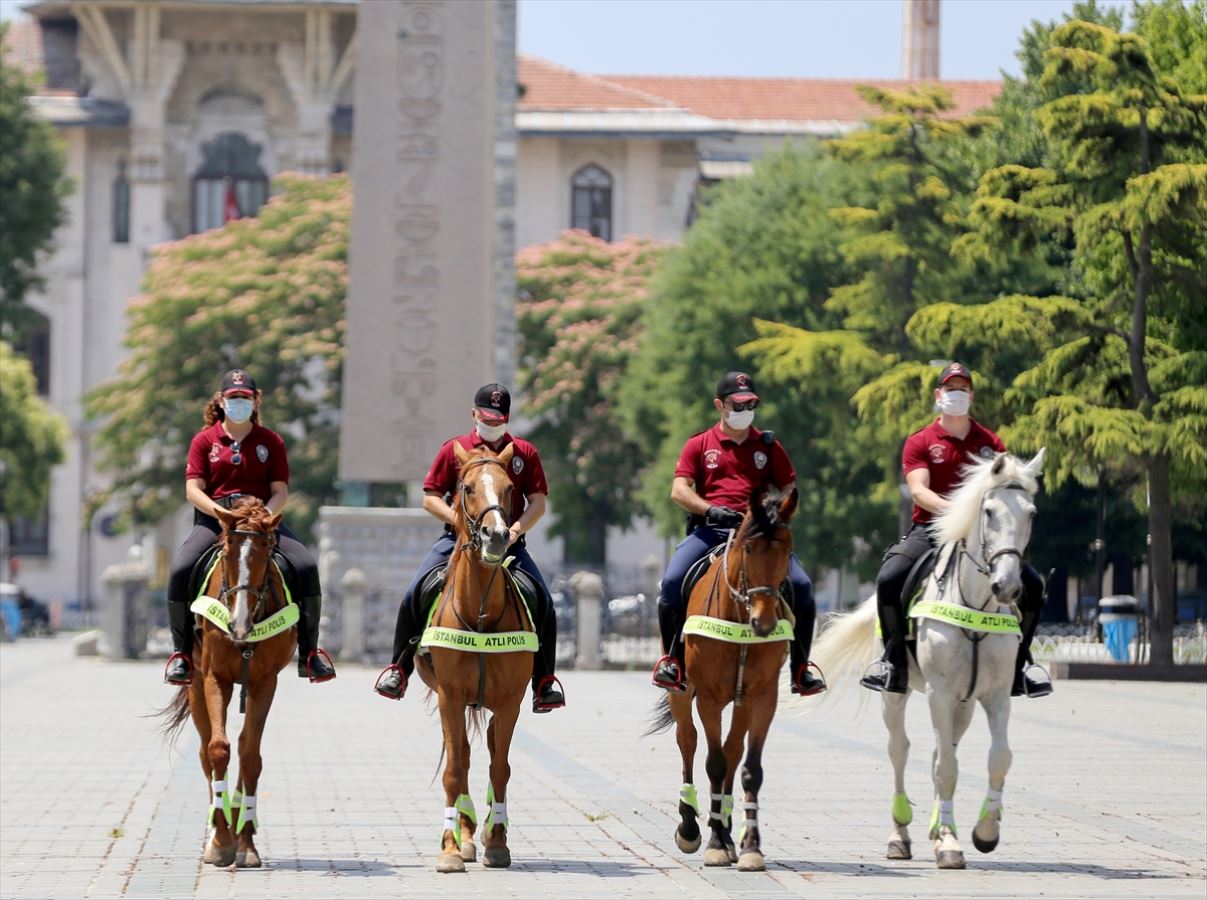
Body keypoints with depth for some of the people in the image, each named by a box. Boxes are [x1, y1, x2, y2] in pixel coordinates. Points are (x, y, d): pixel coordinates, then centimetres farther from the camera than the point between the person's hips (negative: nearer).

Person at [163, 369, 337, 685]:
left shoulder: (271, 442, 10)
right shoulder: (204, 441, 8)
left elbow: (280, 491, 4)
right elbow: (193, 489, 0)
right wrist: (219, 512, -19)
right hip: (214, 519, -1)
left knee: (306, 566, -23)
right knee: (180, 570, -29)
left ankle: (309, 653, -10)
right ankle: (181, 652, -12)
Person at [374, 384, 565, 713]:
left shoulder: (524, 453, 8)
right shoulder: (454, 449, 5)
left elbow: (537, 502, 4)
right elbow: (431, 497, 3)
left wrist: (517, 528, -15)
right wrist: (461, 521, -13)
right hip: (458, 538, 0)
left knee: (543, 600, -19)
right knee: (414, 594, -17)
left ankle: (544, 680, -9)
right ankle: (399, 668, -1)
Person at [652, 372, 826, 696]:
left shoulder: (768, 446, 15)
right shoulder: (700, 444, 11)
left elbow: (789, 490, 16)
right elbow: (679, 490, 2)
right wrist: (711, 510, -17)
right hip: (709, 529, -1)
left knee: (801, 585, -18)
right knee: (672, 581, -26)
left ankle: (800, 669, -4)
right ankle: (672, 659, -6)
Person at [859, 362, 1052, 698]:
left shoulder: (990, 443, 12)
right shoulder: (920, 442, 4)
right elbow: (918, 490, -10)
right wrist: (951, 508, -31)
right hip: (930, 529, -2)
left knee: (1032, 584, -17)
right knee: (889, 579, -28)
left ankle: (1019, 661, 3)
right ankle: (894, 660, -12)